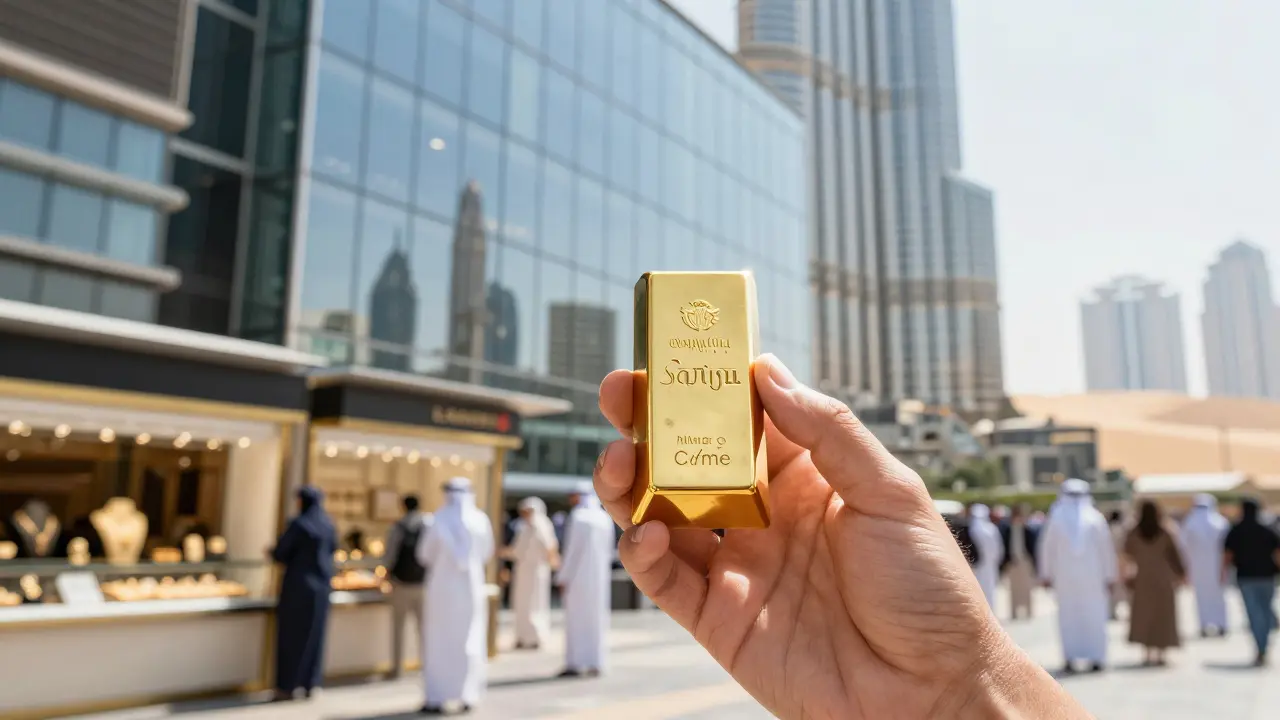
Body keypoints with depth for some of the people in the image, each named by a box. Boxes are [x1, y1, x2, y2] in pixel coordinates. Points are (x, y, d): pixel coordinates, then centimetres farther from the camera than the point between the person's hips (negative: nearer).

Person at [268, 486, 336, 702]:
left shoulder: (298, 524, -15)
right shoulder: (328, 524, 6)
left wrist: (274, 552, 13)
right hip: (321, 584, 6)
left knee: (291, 634, 3)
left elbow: (279, 553, -10)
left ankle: (288, 686, 6)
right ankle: (310, 684, 12)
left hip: (298, 583, -6)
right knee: (314, 633, 11)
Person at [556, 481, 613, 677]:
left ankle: (575, 663, 1)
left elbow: (572, 550, -14)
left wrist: (563, 578, -10)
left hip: (578, 577, -6)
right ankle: (595, 664, 10)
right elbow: (608, 551, 10)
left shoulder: (578, 517, -12)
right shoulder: (605, 519, 7)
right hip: (599, 578, 6)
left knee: (576, 619, 0)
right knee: (596, 619, 9)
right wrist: (605, 576, 17)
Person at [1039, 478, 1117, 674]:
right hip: (1092, 576, 0)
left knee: (1068, 616, 5)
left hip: (1065, 576, 0)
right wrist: (1109, 576, 5)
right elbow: (1106, 549, 0)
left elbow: (1047, 548, 1)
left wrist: (1046, 575, 7)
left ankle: (1070, 659, 0)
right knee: (1094, 616, 8)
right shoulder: (1095, 518, 0)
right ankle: (1096, 659, 9)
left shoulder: (1056, 518, -1)